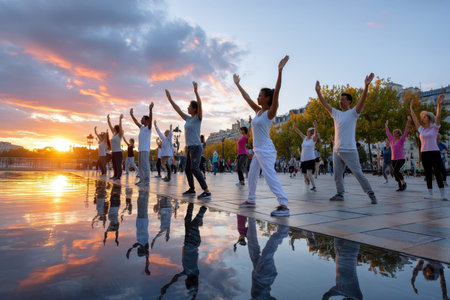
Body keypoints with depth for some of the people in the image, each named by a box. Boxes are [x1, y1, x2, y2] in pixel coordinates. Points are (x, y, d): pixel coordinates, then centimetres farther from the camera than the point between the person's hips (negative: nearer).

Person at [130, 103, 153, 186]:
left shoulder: (148, 127, -5)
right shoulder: (141, 127, 17)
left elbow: (150, 119, -21)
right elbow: (136, 122, 31)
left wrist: (150, 110, -34)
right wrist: (131, 114, 37)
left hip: (145, 149, -9)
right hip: (140, 149, 9)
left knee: (145, 165, -10)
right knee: (141, 166, 10)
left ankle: (146, 181, -8)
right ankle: (142, 180, 16)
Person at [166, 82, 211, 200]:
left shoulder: (198, 117, -7)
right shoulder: (188, 118, 14)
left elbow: (200, 104, -22)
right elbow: (178, 110, 21)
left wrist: (196, 91, -27)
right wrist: (170, 99, 22)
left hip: (196, 147, -9)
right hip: (189, 147, 9)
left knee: (194, 169, -21)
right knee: (187, 169, 16)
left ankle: (207, 191, -22)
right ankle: (192, 189, 30)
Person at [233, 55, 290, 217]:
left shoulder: (270, 112, -10)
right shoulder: (258, 111, 12)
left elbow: (276, 93, -22)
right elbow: (247, 98, 21)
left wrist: (280, 71, -29)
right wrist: (237, 84, 28)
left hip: (266, 150, -9)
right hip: (257, 150, 9)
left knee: (270, 176, -18)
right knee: (252, 175, 16)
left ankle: (284, 205, -19)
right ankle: (251, 200, 30)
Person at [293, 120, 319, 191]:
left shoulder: (314, 139, -3)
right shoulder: (305, 138, 11)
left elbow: (316, 134, -23)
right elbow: (298, 132, 15)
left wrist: (315, 126, -38)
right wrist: (294, 127, 5)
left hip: (310, 159, -6)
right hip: (303, 159, 6)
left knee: (309, 173, -17)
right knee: (304, 174, 12)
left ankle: (314, 187, -9)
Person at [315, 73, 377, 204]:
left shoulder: (353, 112, -2)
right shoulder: (336, 113, 14)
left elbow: (362, 101, -17)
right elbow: (325, 104, 18)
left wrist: (366, 86, -29)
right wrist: (318, 91, 17)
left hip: (349, 150, -6)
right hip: (337, 150, 7)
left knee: (358, 173, -4)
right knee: (337, 174, 11)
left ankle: (371, 194, 6)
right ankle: (340, 194, 22)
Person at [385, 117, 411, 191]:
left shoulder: (401, 140, -4)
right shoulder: (392, 139, 11)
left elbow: (405, 132, -13)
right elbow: (388, 133, 24)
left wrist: (408, 123, -19)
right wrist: (387, 126, 31)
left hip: (401, 159, -6)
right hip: (394, 159, 6)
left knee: (396, 170, -23)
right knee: (395, 173, 2)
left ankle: (403, 183, -5)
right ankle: (400, 186, 10)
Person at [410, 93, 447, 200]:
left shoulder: (435, 127, 2)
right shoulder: (421, 129, 12)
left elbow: (438, 116, -12)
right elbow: (415, 119, 16)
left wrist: (439, 104, -24)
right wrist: (411, 108, 15)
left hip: (435, 153, -4)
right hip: (424, 154, 4)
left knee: (438, 173, -5)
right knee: (428, 174, 6)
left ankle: (443, 193, -1)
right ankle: (430, 193, 11)